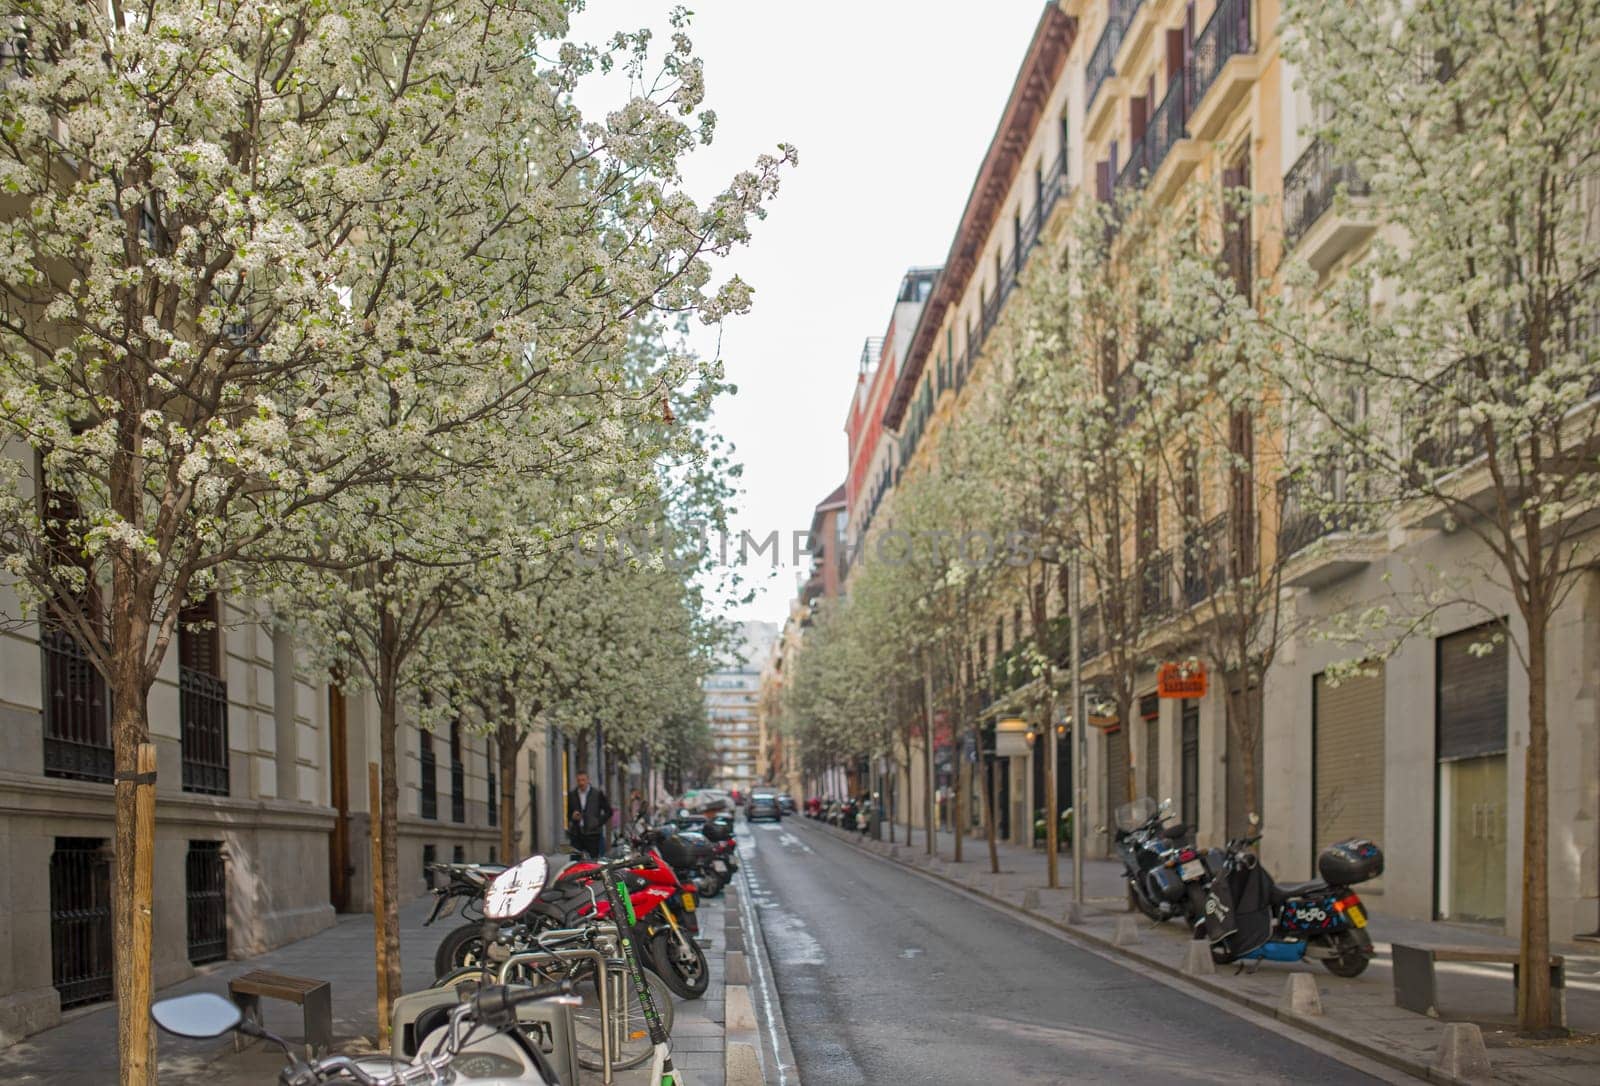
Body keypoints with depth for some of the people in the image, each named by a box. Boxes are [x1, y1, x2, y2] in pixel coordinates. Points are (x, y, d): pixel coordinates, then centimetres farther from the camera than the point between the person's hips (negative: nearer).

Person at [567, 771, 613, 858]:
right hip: (576, 834, 2)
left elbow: (608, 811, 7)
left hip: (593, 834, -2)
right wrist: (572, 817, -5)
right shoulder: (571, 795, 9)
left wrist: (599, 822, -4)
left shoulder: (598, 794, 3)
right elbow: (567, 813, 17)